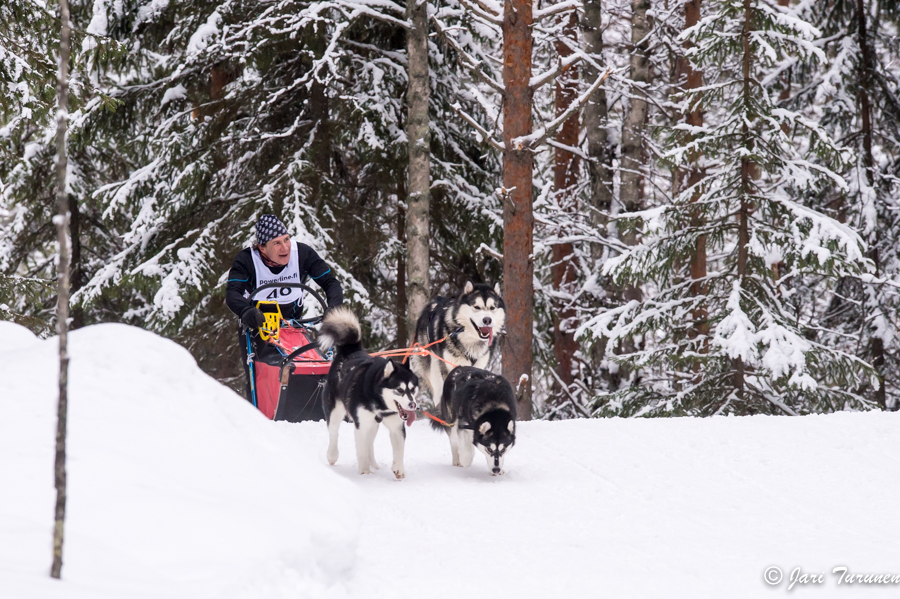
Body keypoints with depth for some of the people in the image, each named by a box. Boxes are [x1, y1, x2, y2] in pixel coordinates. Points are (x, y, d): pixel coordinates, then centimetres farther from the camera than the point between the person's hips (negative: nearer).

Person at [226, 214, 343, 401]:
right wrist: (246, 312, -55)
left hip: (292, 321, 2)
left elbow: (330, 282, -10)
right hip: (257, 326, -2)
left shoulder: (303, 254, -14)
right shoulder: (246, 259, -21)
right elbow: (232, 293, -33)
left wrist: (334, 307, -31)